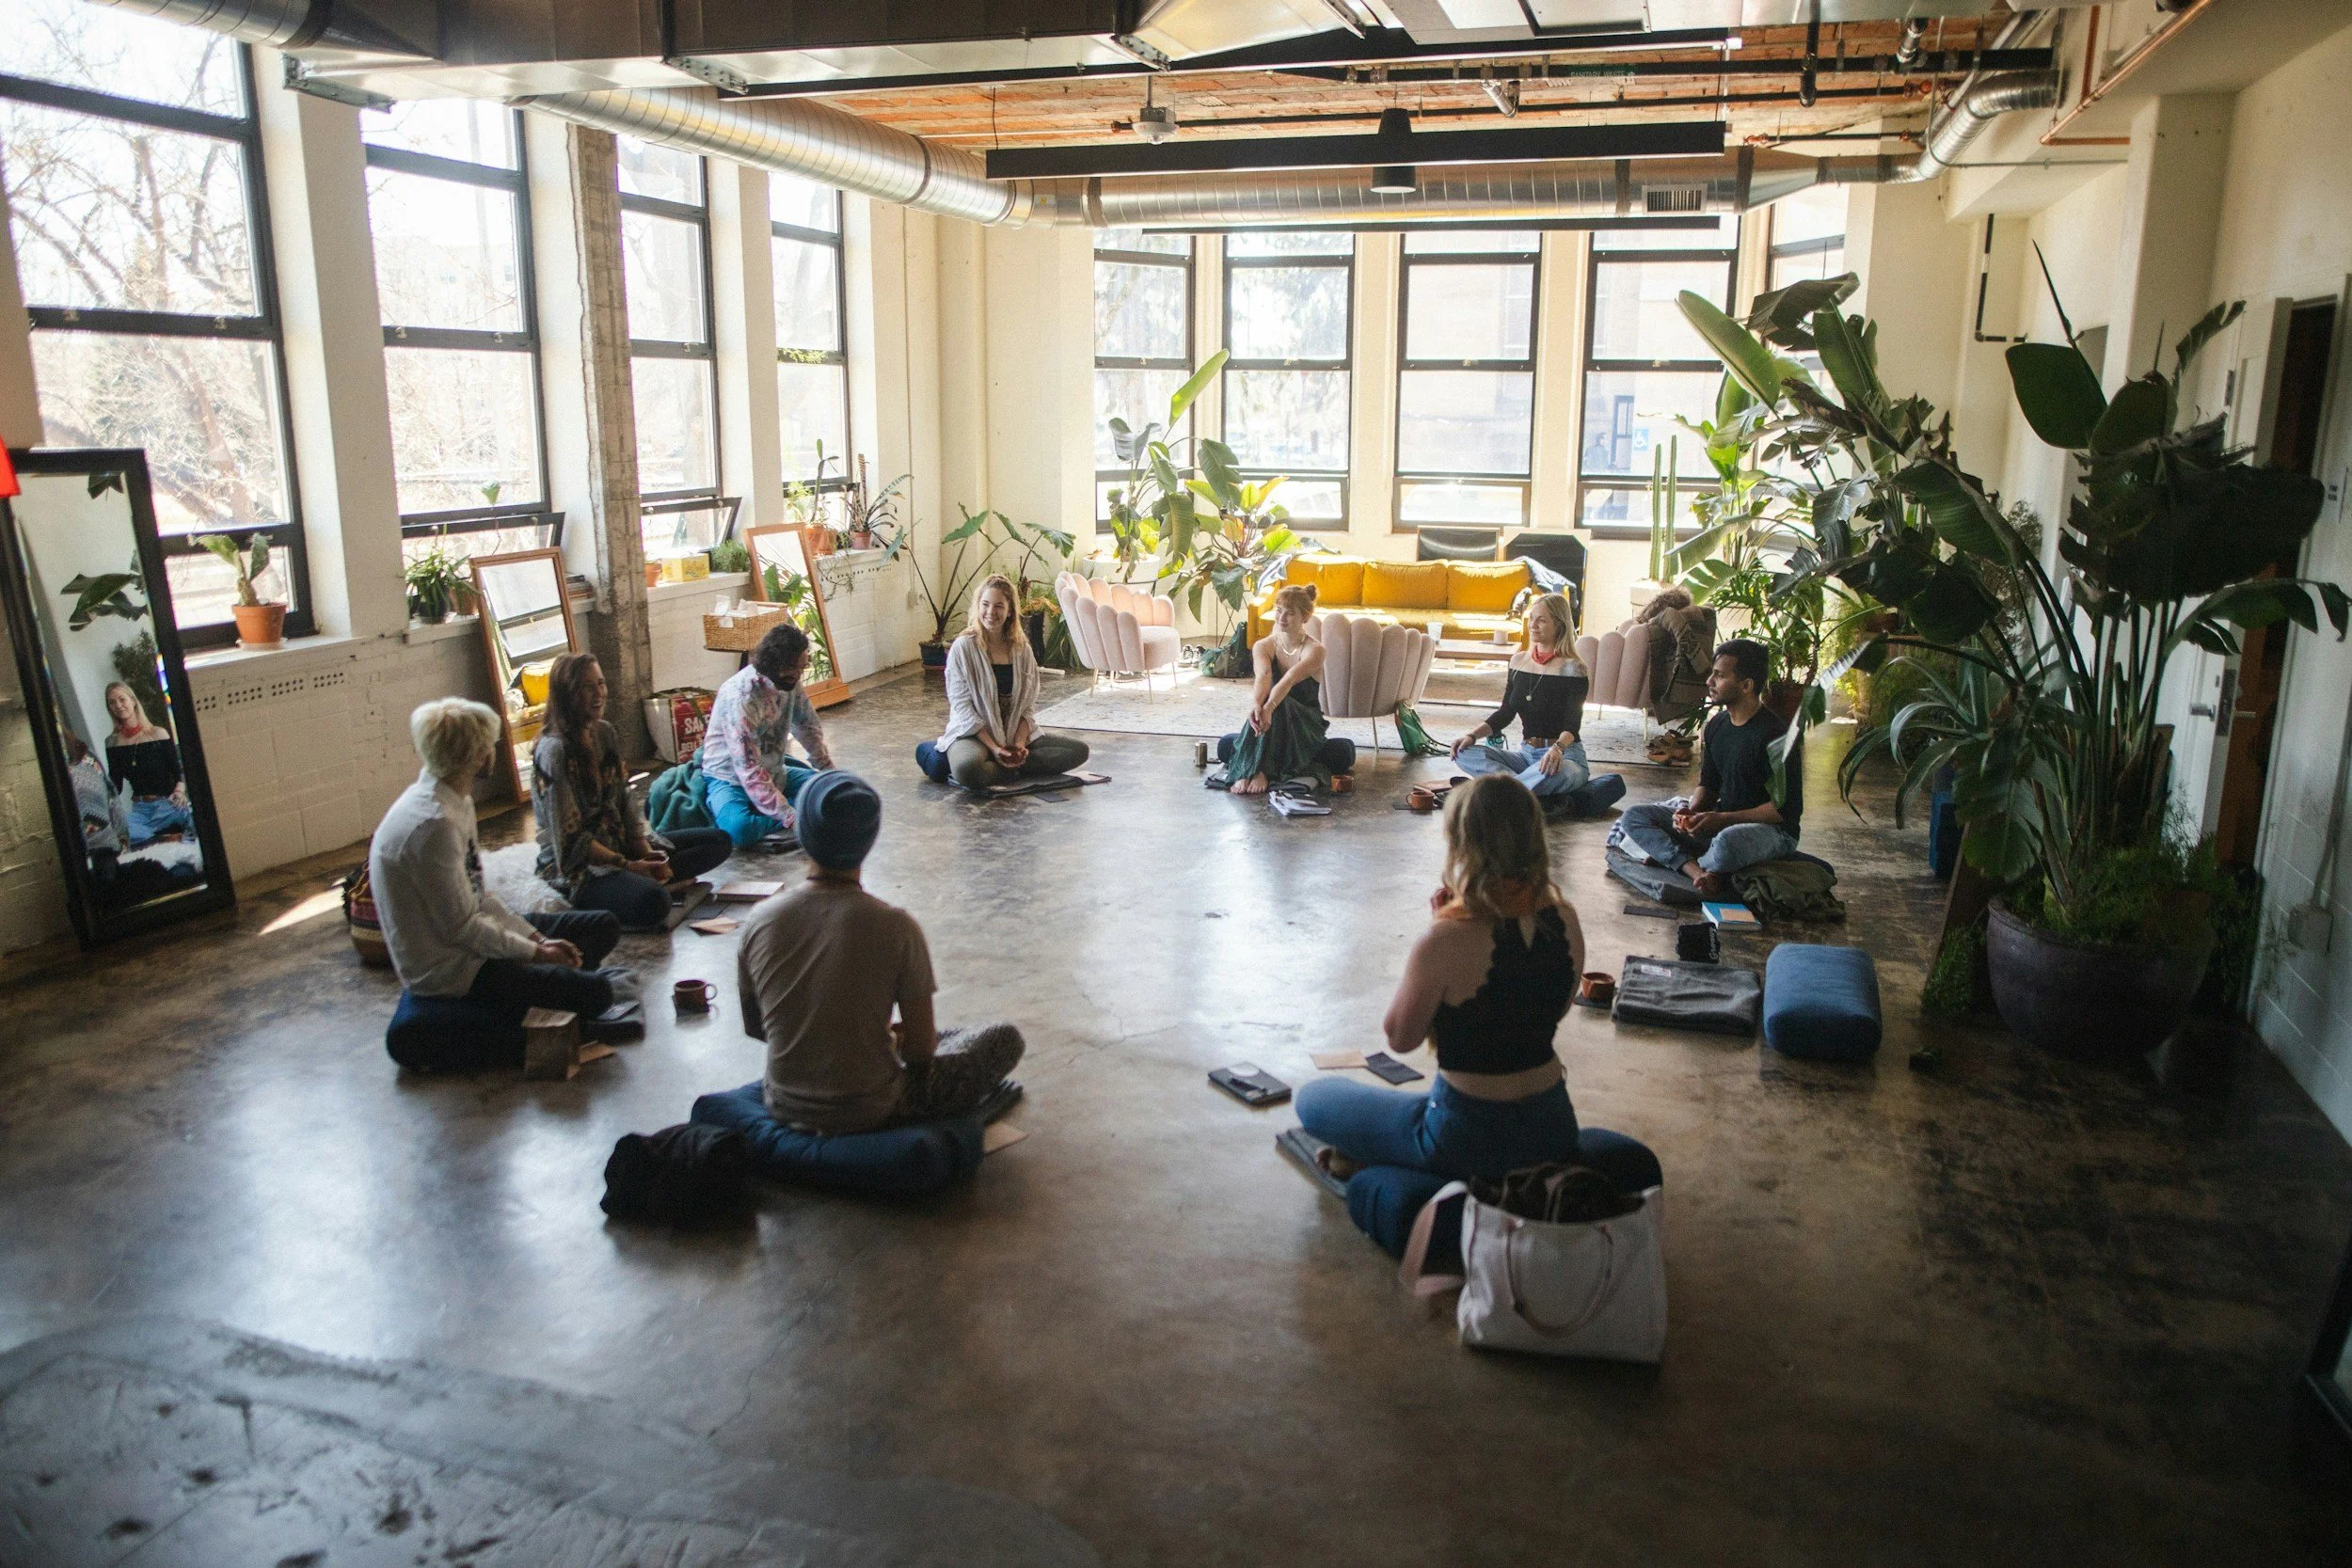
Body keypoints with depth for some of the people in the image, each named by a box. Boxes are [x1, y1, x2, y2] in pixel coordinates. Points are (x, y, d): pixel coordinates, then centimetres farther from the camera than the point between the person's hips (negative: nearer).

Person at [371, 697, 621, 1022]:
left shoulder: (456, 801, 4)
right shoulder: (433, 823, -27)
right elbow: (461, 927, -23)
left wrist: (536, 938, 1)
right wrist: (535, 952, -12)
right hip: (447, 969, -10)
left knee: (604, 925, 9)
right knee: (595, 991, -18)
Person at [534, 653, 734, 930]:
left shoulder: (605, 733, 8)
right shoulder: (554, 751, -17)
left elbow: (625, 803, 9)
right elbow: (570, 841, -18)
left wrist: (646, 851, -6)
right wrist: (630, 866, -20)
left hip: (620, 843, 9)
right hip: (576, 868, -9)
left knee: (719, 840, 1)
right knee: (652, 901, -38)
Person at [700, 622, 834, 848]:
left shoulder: (789, 681, -8)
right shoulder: (741, 698, -30)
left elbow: (807, 726, 10)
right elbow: (749, 772, -32)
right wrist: (791, 818, -35)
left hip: (773, 773, 8)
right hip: (730, 779, -8)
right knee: (740, 830, -38)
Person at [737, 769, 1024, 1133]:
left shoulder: (760, 921, -11)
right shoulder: (895, 927, -21)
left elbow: (753, 1028, 4)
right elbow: (921, 1050, -14)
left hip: (785, 1108, 6)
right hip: (871, 1113, -6)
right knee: (1006, 1038, 10)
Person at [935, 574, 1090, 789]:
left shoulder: (1022, 649, 6)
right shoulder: (963, 648, -8)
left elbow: (1028, 705, 7)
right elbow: (963, 707, -11)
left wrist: (1020, 742, -10)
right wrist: (993, 747, -19)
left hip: (1016, 733, 5)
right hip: (974, 734, -5)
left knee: (1079, 749, -10)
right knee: (967, 768, -40)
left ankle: (1011, 763, -14)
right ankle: (1014, 771, -11)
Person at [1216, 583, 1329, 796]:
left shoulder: (1314, 650, -12)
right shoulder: (1263, 646, -2)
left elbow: (1289, 680, -32)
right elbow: (1262, 676, -25)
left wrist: (1269, 707, -51)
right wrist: (1255, 704, -48)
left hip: (1306, 721, -2)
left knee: (1279, 704, -36)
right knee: (1261, 706, -34)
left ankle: (1263, 771, -43)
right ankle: (1244, 771, -45)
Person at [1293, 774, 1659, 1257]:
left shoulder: (1446, 939, -27)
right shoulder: (1565, 919, -9)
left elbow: (1401, 1036, -11)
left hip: (1467, 1137, -5)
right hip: (1554, 1126, 5)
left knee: (1313, 1098, 15)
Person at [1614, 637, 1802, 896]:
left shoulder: (1774, 734, -18)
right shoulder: (1716, 726, 6)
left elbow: (1788, 807, -19)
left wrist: (1723, 819, -22)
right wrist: (1692, 811, -9)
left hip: (1772, 829, -8)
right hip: (1720, 822, 8)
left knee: (1727, 843, -44)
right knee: (1632, 817, -6)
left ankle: (1668, 857, -11)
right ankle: (1697, 871, -24)